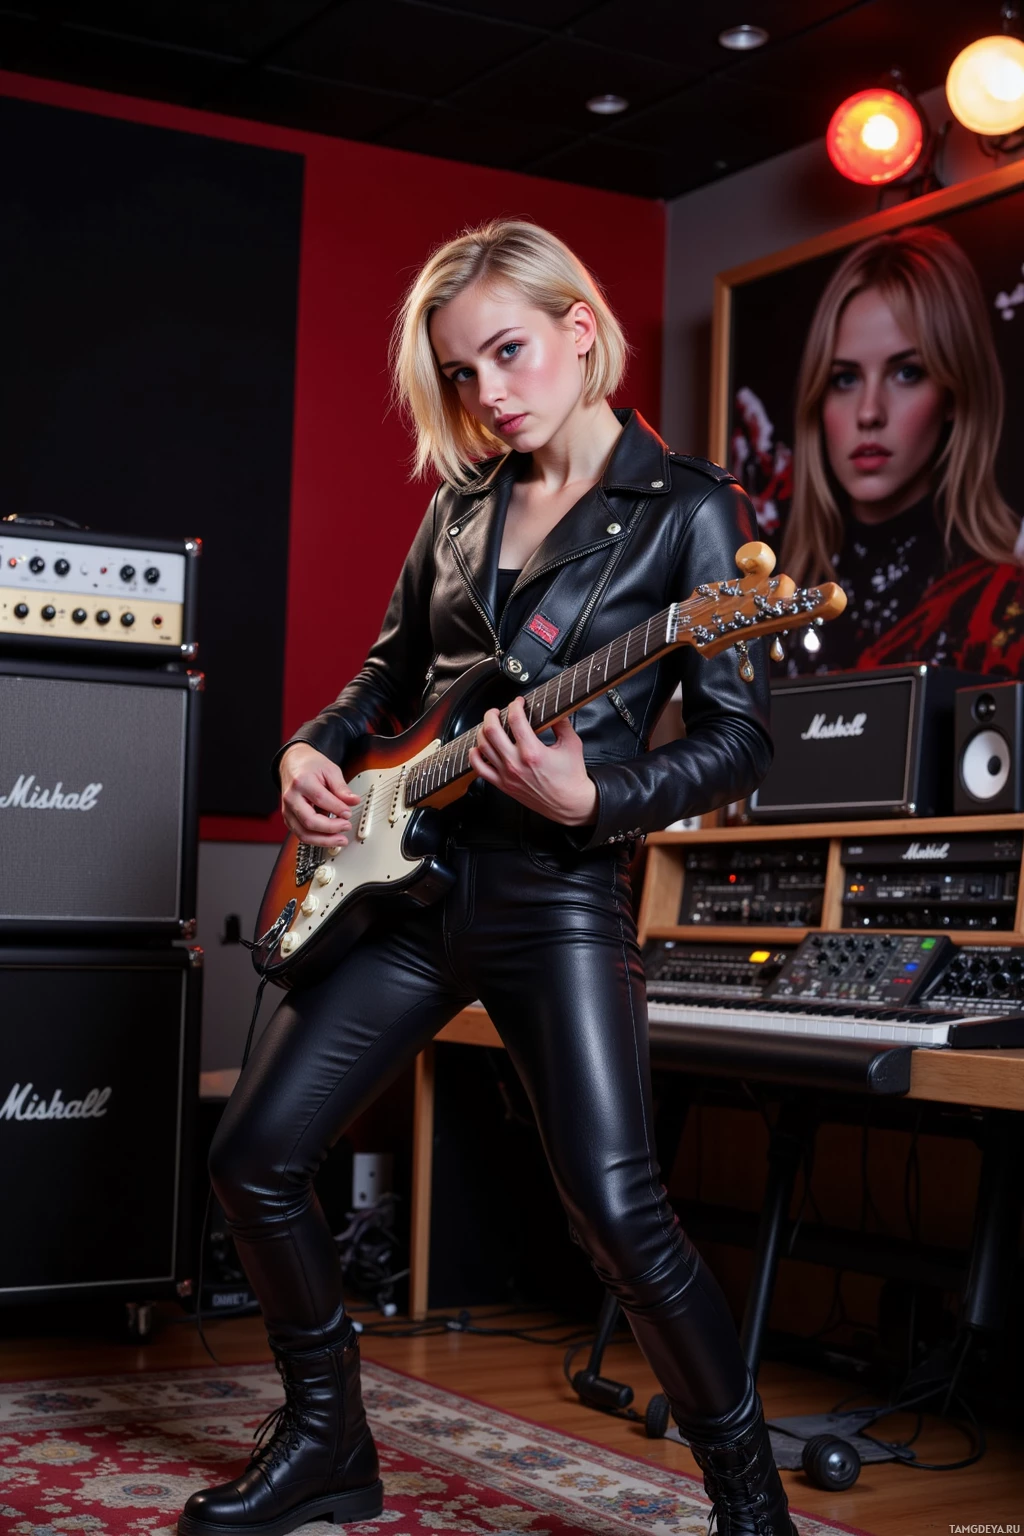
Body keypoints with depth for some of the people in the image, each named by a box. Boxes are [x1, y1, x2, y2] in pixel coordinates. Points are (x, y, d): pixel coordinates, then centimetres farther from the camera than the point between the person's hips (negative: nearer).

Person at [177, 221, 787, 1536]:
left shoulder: (688, 508, -3)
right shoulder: (462, 504, 14)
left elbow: (740, 741, -7)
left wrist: (592, 800, -22)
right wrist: (311, 752, 5)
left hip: (559, 890, -6)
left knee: (613, 1207, -17)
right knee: (255, 1157, 5)